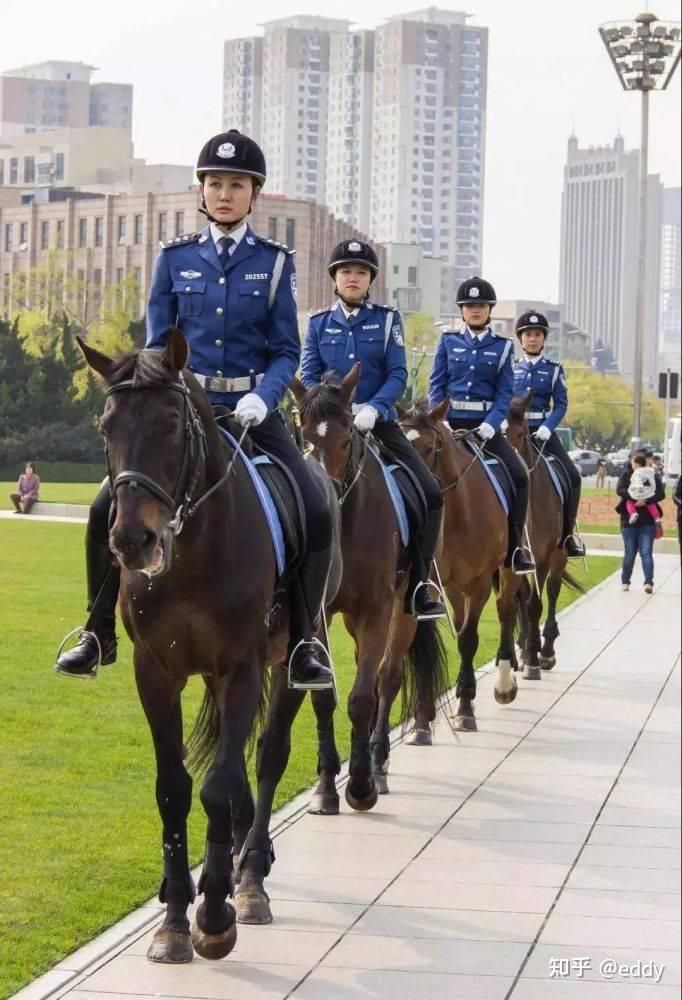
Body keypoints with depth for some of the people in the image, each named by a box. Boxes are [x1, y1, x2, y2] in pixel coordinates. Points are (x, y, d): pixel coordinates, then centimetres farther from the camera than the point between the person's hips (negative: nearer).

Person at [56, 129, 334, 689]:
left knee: (316, 513, -21)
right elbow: (157, 345, 8)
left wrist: (261, 398, -17)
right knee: (107, 508, -15)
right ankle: (99, 635, 3)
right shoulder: (175, 259, 7)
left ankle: (302, 643, -6)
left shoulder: (274, 262, 5)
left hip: (253, 411, -1)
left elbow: (287, 351, 2)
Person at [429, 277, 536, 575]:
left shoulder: (502, 346, 9)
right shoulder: (448, 341, 9)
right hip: (450, 421, 0)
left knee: (519, 476, -17)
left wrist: (490, 425, -12)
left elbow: (505, 391, 3)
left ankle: (515, 546, -8)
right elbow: (436, 385, 6)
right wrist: (439, 422, -9)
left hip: (486, 424, 0)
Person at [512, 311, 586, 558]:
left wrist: (547, 427, -17)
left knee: (572, 476, -15)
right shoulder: (511, 369, 12)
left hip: (543, 432, -1)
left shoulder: (554, 370, 8)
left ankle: (567, 532, -5)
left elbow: (561, 404, -1)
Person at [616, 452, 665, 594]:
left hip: (648, 520, -1)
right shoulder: (626, 475, 2)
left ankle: (648, 582, -15)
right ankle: (625, 581, 18)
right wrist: (635, 497, -27)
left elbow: (661, 494, -9)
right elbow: (620, 490, -13)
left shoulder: (653, 477, 0)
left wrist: (645, 501, -24)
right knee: (629, 553, 7)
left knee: (646, 552, -8)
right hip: (629, 520, 1)